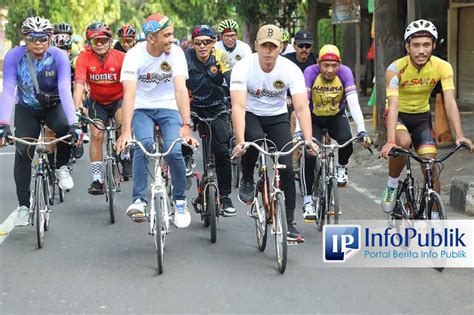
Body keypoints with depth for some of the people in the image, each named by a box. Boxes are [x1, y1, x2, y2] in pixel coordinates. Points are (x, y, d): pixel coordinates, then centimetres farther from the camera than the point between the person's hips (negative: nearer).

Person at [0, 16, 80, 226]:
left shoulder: (59, 57, -25)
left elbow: (65, 90, -35)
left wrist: (73, 123, -48)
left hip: (54, 106, -1)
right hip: (27, 109, 1)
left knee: (65, 127, -33)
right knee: (22, 153, -11)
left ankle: (62, 168, -5)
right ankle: (23, 206, 2)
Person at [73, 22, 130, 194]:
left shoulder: (121, 58, -20)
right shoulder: (84, 58, -17)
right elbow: (79, 84, -27)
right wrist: (77, 107, -41)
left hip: (119, 99, -2)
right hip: (97, 101, 2)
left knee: (124, 121, -31)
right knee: (96, 135, -13)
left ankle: (125, 158, -8)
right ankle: (97, 179, -3)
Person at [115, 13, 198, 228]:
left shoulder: (176, 53, -16)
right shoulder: (134, 55, -18)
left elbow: (180, 89, -25)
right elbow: (129, 93, -27)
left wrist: (186, 125, -37)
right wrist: (126, 130, -39)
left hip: (169, 108, 1)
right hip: (143, 108, -1)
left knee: (174, 151, -20)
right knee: (144, 145, -29)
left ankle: (180, 201, 2)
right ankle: (139, 200, -20)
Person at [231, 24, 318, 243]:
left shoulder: (291, 70, -21)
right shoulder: (243, 68, -25)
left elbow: (301, 108, -26)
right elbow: (238, 106, -34)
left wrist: (308, 140, -41)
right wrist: (240, 141, -48)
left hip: (277, 117, 2)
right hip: (250, 115, -1)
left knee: (286, 168, -12)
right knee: (255, 140, -36)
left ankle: (289, 224, -1)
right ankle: (247, 180, -5)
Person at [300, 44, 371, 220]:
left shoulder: (345, 72, -23)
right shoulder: (310, 72, -26)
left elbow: (353, 102, -31)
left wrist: (362, 130, -43)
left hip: (336, 117, 1)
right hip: (313, 119, -1)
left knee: (347, 141, -29)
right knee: (309, 157, -18)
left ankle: (341, 167, 4)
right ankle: (307, 201, -4)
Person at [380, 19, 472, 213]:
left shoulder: (442, 67, -20)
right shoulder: (396, 68, -26)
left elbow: (450, 101, -27)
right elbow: (393, 105, -34)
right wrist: (390, 141, -48)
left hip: (422, 117, 2)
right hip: (398, 116, -2)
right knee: (403, 142, -35)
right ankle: (392, 184, -9)